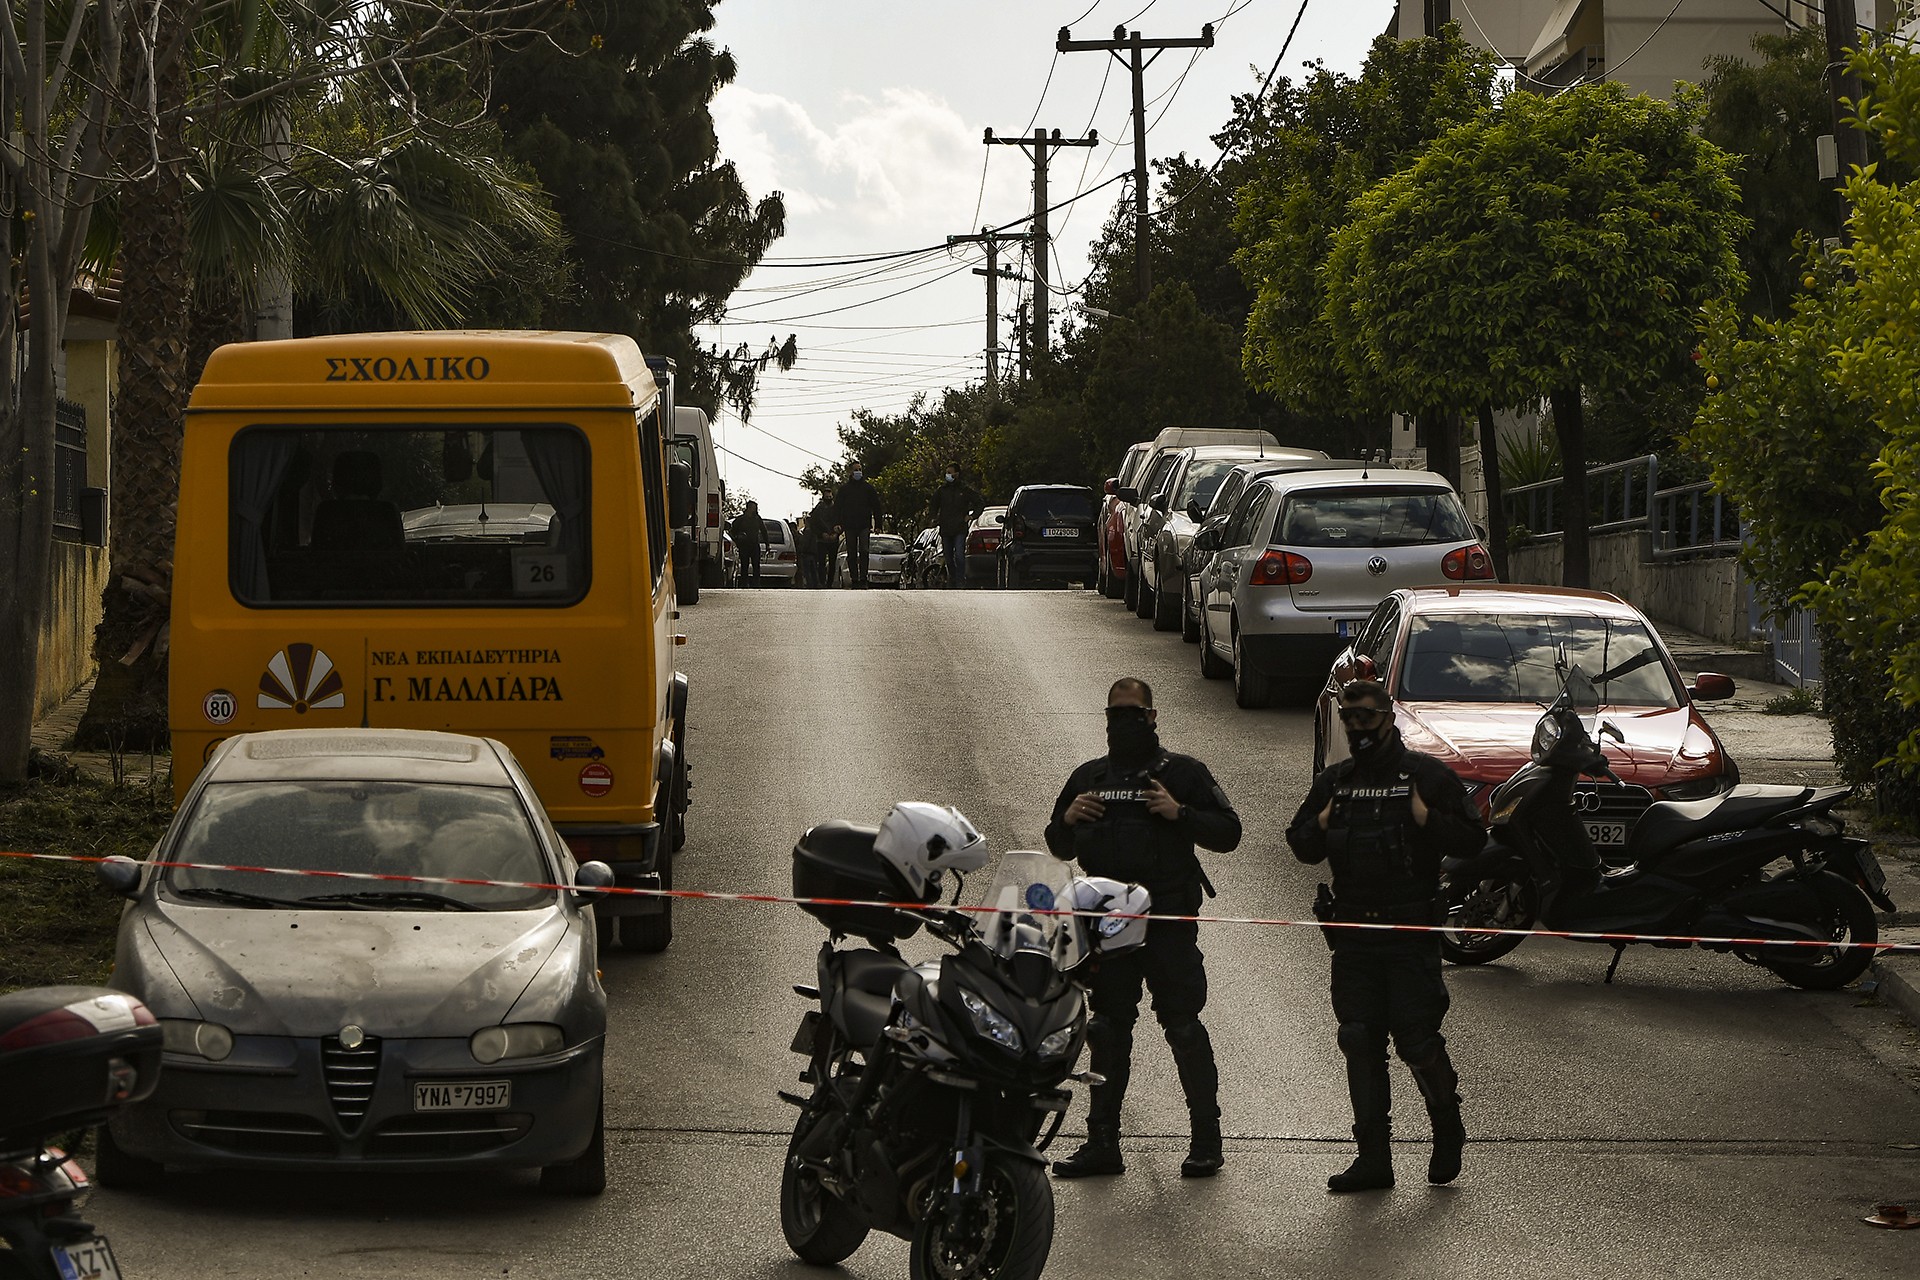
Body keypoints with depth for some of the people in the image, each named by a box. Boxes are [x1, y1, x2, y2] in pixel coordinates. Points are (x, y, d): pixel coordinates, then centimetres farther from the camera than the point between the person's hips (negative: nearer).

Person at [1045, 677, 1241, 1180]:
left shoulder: (1183, 774, 5)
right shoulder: (1089, 777, 17)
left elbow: (1228, 833, 0)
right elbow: (1059, 847, 20)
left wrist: (1180, 814, -15)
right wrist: (1068, 820, -1)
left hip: (1169, 919, -4)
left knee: (1184, 1030, -5)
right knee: (1107, 1033, 6)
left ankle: (1206, 1141, 2)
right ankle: (1102, 1143, 10)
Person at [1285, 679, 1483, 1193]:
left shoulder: (1426, 775, 0)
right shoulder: (1334, 781, 15)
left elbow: (1472, 838, -2)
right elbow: (1300, 844, 20)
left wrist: (1427, 821, -19)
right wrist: (1320, 828, -2)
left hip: (1412, 931, -5)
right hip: (1353, 936, 5)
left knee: (1418, 1040, -6)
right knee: (1360, 1043, 3)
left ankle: (1448, 1131, 19)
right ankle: (1373, 1156, 8)